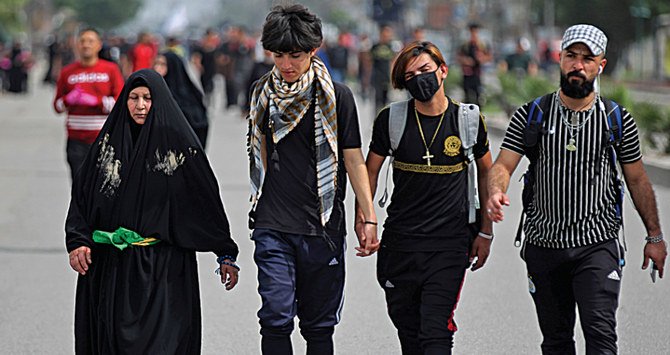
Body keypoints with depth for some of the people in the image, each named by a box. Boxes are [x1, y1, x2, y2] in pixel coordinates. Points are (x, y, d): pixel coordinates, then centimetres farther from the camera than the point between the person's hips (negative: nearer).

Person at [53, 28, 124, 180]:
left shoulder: (111, 69, 3)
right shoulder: (68, 72, 9)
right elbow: (57, 106, 15)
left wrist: (96, 101, -17)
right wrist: (68, 100, -8)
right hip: (77, 140, 1)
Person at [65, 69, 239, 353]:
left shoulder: (178, 142, -3)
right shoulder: (109, 140, 7)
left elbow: (207, 200, -1)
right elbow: (81, 193, 8)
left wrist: (226, 255, -1)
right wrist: (78, 241, -6)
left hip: (164, 266, -4)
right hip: (111, 267, 4)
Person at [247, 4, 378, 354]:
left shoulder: (336, 96, -3)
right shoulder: (262, 92, 6)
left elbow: (353, 159, 1)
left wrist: (370, 218, -2)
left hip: (323, 226, -1)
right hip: (273, 226, 1)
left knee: (319, 325, 5)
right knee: (276, 318, -10)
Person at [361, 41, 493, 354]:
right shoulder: (391, 120, 0)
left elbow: (486, 173, 12)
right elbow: (370, 171, 10)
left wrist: (485, 232, 9)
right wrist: (363, 217, -3)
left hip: (450, 243, -2)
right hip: (400, 242, 2)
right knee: (407, 328, 10)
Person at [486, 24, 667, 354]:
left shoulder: (618, 120, 2)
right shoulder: (530, 116, 1)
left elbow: (637, 180, 11)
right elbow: (502, 165, -5)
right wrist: (496, 192, -28)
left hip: (597, 245, -2)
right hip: (542, 244, 2)